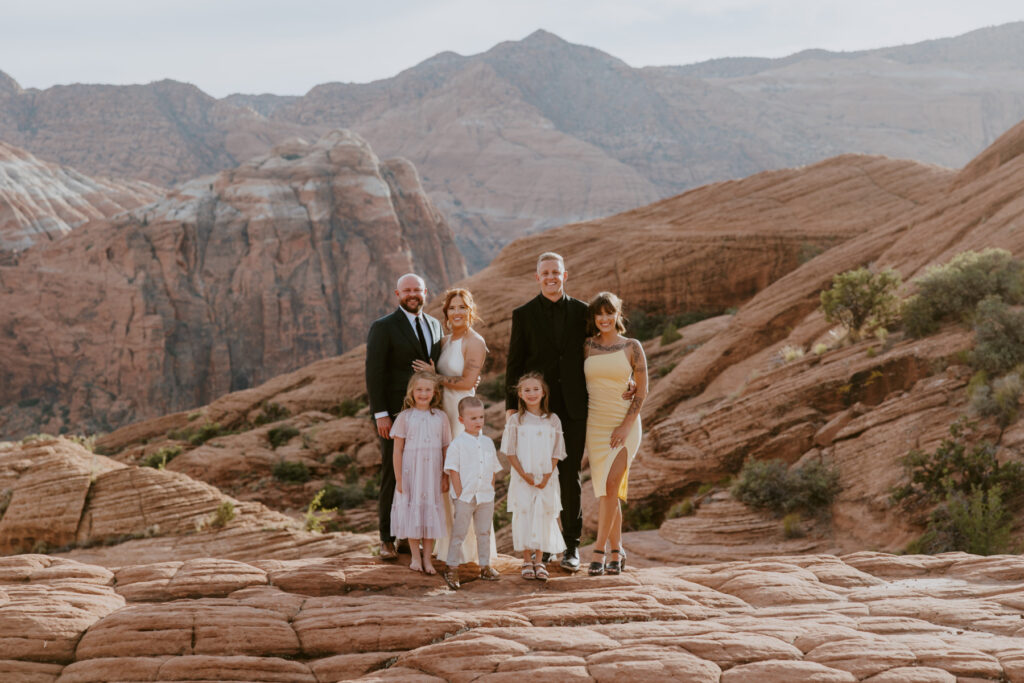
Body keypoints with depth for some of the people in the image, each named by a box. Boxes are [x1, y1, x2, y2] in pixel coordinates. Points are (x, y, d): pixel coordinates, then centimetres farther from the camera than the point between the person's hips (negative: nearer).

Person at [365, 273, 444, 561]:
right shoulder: (383, 327, -4)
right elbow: (374, 373, -9)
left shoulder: (434, 325, 14)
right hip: (395, 415, -5)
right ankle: (388, 540, 6)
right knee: (393, 476, -2)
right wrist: (380, 414, -15)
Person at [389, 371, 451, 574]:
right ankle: (415, 557, 15)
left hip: (432, 474, 1)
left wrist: (445, 477, 2)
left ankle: (427, 558, 13)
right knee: (412, 512, 4)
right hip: (410, 472, -1)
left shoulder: (440, 417, 2)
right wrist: (399, 479, -4)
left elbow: (446, 449, 5)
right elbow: (398, 450, -1)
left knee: (431, 511, 4)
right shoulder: (405, 417, -2)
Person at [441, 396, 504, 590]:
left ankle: (485, 566, 20)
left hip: (486, 497, 5)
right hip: (465, 496, -5)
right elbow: (453, 470, -8)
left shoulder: (488, 443, 10)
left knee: (484, 532, 11)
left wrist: (490, 490, 7)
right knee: (459, 532, -1)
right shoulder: (457, 444, -7)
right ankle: (452, 568, 5)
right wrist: (459, 493, -12)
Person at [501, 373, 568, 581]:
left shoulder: (553, 420, 3)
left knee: (544, 515, 1)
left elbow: (556, 454, 3)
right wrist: (524, 474, -11)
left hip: (546, 480, 1)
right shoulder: (515, 420, 0)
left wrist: (547, 476, -9)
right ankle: (527, 560, 9)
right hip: (522, 479, -1)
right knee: (523, 515, -1)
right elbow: (510, 452, -1)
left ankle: (539, 560, 9)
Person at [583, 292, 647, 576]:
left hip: (624, 425, -3)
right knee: (606, 491, 5)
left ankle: (599, 549, -13)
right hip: (595, 425, 3)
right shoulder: (587, 347, 4)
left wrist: (626, 425, -12)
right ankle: (616, 552, 15)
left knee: (610, 485, -17)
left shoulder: (632, 347, -2)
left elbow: (642, 390, -3)